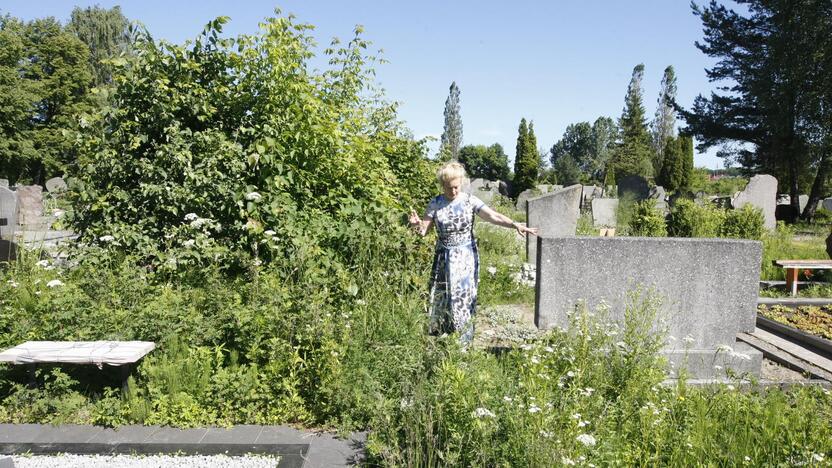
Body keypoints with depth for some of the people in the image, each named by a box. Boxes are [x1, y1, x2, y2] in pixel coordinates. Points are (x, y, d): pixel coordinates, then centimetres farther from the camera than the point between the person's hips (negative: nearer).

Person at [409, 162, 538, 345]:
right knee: (440, 298, 6)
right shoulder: (435, 204, -2)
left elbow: (493, 216, -16)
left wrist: (515, 224, -31)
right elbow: (423, 230, -4)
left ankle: (463, 342, 11)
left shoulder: (470, 201, -6)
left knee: (462, 298, -2)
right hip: (443, 258, 2)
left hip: (465, 257, -2)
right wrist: (417, 224, -27)